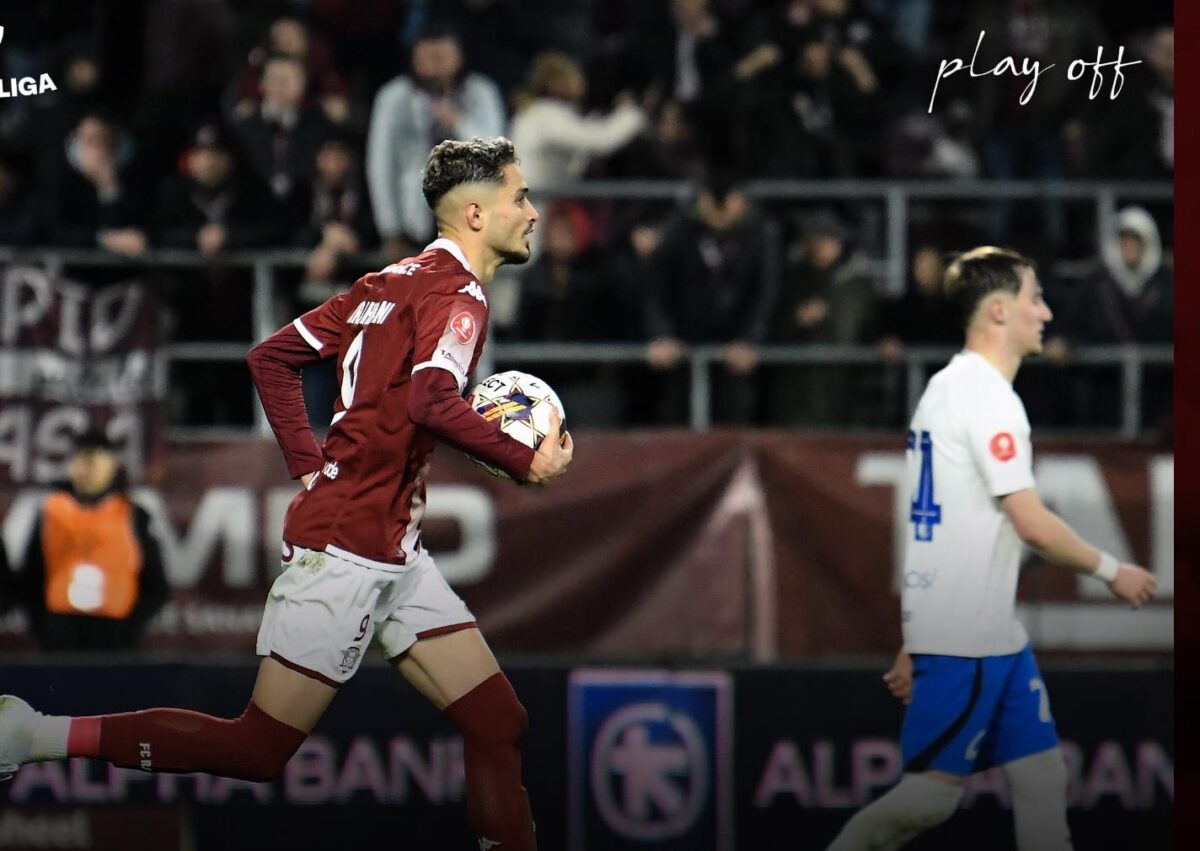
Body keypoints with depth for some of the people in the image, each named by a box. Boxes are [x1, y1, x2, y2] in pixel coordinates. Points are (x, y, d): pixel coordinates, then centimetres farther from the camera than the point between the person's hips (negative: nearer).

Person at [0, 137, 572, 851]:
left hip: (395, 553, 10)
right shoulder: (458, 292, -12)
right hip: (348, 548, -10)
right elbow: (431, 399, -31)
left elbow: (273, 357, 15)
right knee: (258, 750, -5)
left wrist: (313, 470, 13)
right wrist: (525, 463, -19)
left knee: (498, 724, 5)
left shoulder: (394, 282, 14)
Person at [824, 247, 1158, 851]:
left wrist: (916, 642, 20)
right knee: (933, 791, -6)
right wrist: (1112, 572, -4)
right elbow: (1032, 524, -18)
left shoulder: (949, 386, 16)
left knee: (1043, 776, 7)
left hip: (993, 634, 10)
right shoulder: (986, 393, -14)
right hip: (967, 640, -10)